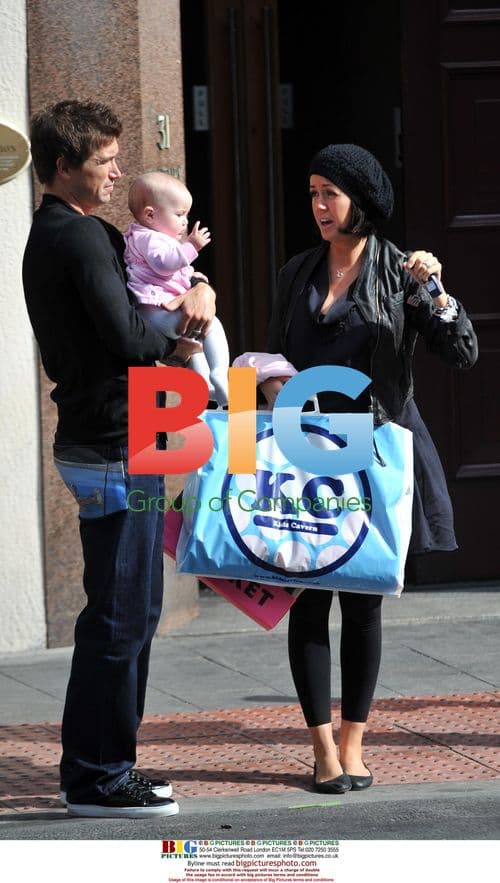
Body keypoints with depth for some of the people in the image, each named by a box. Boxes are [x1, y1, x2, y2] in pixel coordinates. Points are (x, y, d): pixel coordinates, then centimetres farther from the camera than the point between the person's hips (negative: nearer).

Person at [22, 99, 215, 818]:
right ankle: (97, 779, -3)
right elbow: (125, 337, -24)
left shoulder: (54, 236, 17)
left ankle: (98, 767, 21)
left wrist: (197, 290, 5)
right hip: (114, 450, -11)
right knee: (121, 615, -7)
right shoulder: (80, 237, -16)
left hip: (106, 443, 11)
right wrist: (176, 341, -5)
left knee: (129, 610, 16)